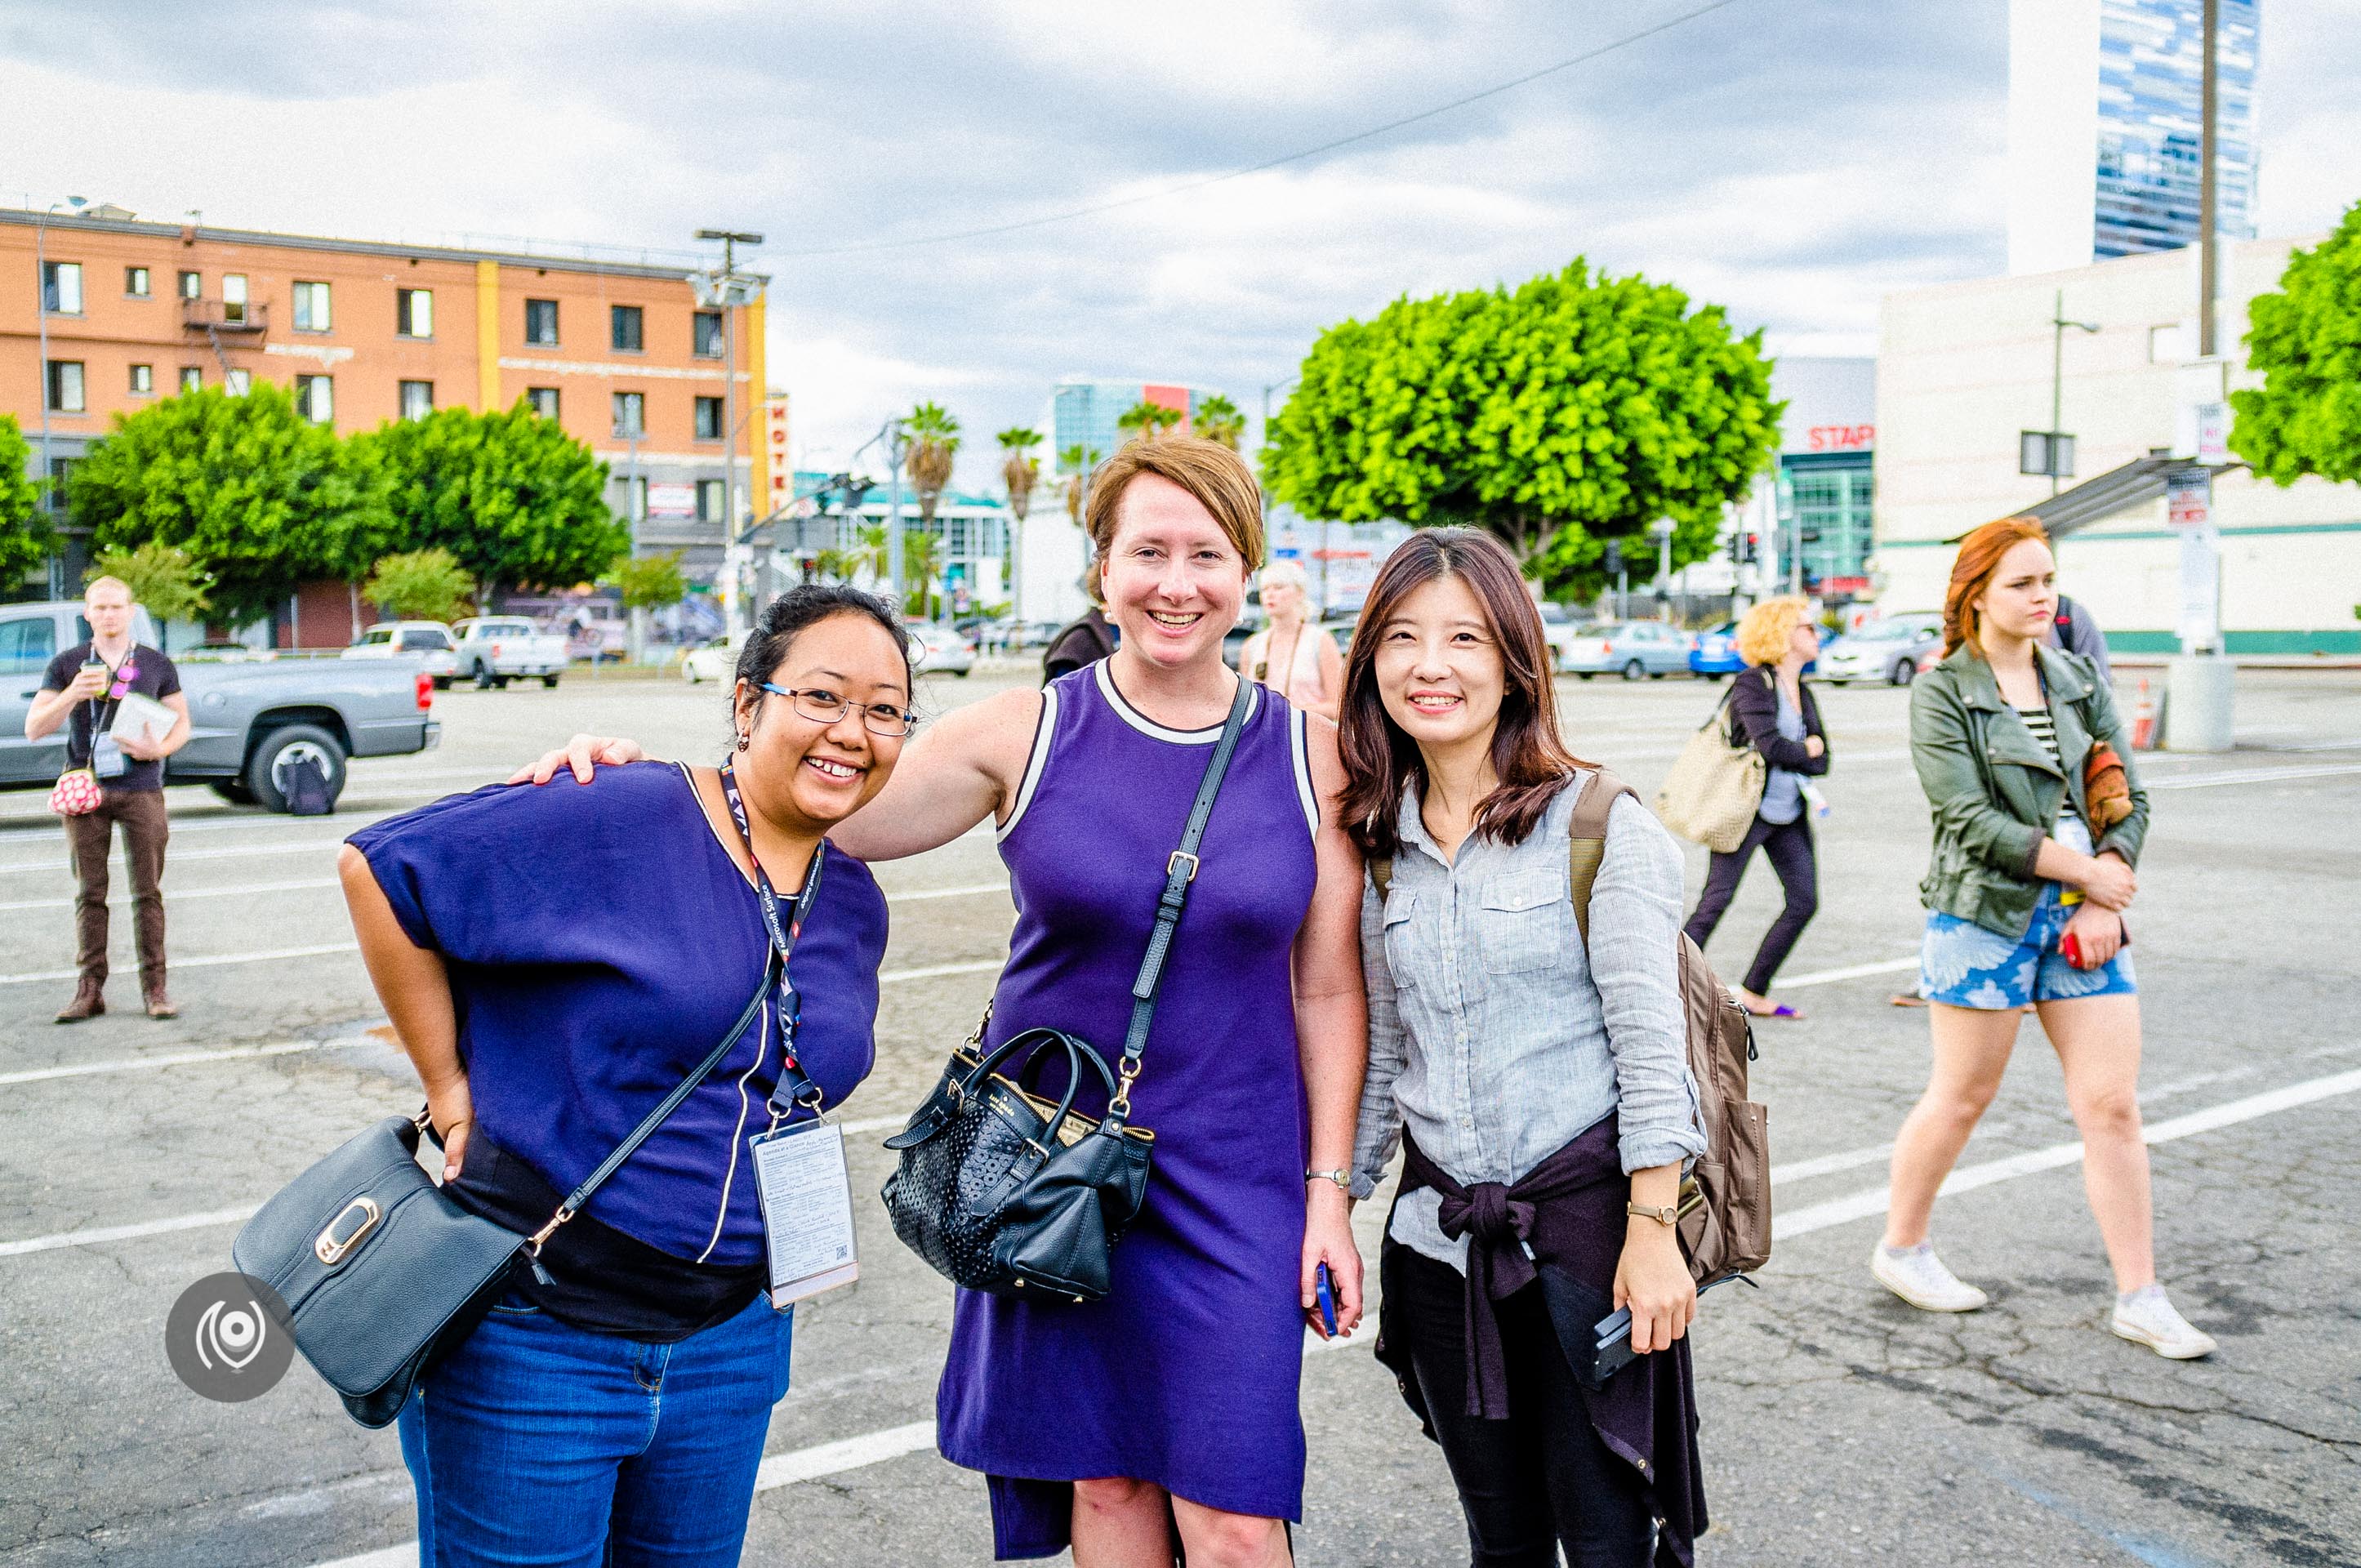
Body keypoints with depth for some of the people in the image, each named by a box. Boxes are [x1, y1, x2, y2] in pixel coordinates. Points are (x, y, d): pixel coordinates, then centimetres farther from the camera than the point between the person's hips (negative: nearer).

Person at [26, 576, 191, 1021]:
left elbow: (182, 721, 13)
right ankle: (90, 989, 5)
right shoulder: (67, 665, 7)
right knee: (89, 893, 2)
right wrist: (73, 694, -15)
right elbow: (34, 729, 2)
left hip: (141, 790, 0)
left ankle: (154, 986, 3)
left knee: (147, 891, -1)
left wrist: (160, 748, -8)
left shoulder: (156, 664, 9)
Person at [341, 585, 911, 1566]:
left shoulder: (855, 906, 5)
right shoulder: (618, 820, -17)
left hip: (732, 1339, 6)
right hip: (531, 1334, -6)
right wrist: (449, 1086, -12)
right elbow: (381, 867, -15)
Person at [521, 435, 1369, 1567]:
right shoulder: (1026, 733, -4)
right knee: (1102, 1476, 11)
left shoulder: (1309, 755, -2)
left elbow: (1328, 992, 2)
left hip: (1235, 1176, 0)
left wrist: (1329, 1189, 0)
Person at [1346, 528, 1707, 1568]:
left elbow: (1650, 1040, -11)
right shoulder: (1381, 845, 7)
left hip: (1587, 1218, -5)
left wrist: (1653, 1231, -14)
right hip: (1441, 1235, 5)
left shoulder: (1601, 824, -9)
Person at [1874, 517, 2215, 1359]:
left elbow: (2129, 798, 8)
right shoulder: (1942, 692, -5)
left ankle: (2140, 1299, 11)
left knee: (2113, 1106, 3)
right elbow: (1972, 820, -14)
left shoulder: (2078, 680, 11)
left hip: (2083, 915, 5)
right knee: (1962, 1097, 6)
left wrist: (2104, 902, -7)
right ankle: (1901, 1248, 25)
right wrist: (2087, 873, -12)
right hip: (1984, 916, -5)